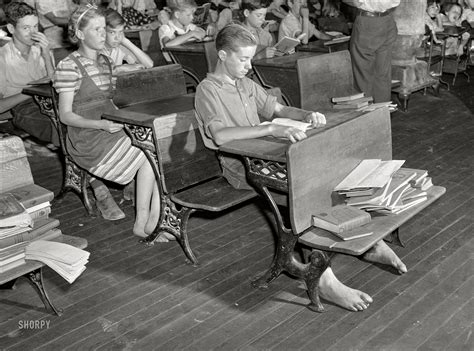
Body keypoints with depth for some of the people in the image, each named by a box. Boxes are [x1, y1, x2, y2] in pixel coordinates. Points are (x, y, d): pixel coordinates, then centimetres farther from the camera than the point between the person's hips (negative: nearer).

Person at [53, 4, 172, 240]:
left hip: (110, 129, 7)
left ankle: (154, 219, -18)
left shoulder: (105, 61, 16)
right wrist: (102, 124, -24)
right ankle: (141, 224, -9)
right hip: (87, 139, -7)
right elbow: (66, 116, -11)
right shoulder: (69, 67, -8)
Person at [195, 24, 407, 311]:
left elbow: (278, 109, 21)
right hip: (242, 169, -7)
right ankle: (325, 281, -31)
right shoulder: (208, 90, -9)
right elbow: (219, 135, -26)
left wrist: (306, 115, -2)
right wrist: (272, 129, -34)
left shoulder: (246, 85, 18)